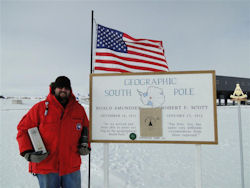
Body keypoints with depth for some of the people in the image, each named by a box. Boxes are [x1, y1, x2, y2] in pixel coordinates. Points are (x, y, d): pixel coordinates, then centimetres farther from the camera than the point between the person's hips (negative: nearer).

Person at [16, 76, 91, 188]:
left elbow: (86, 129, 17)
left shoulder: (79, 109, 3)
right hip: (46, 167, -2)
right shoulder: (40, 108, -6)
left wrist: (85, 145, 4)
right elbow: (23, 129, -1)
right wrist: (28, 153, -10)